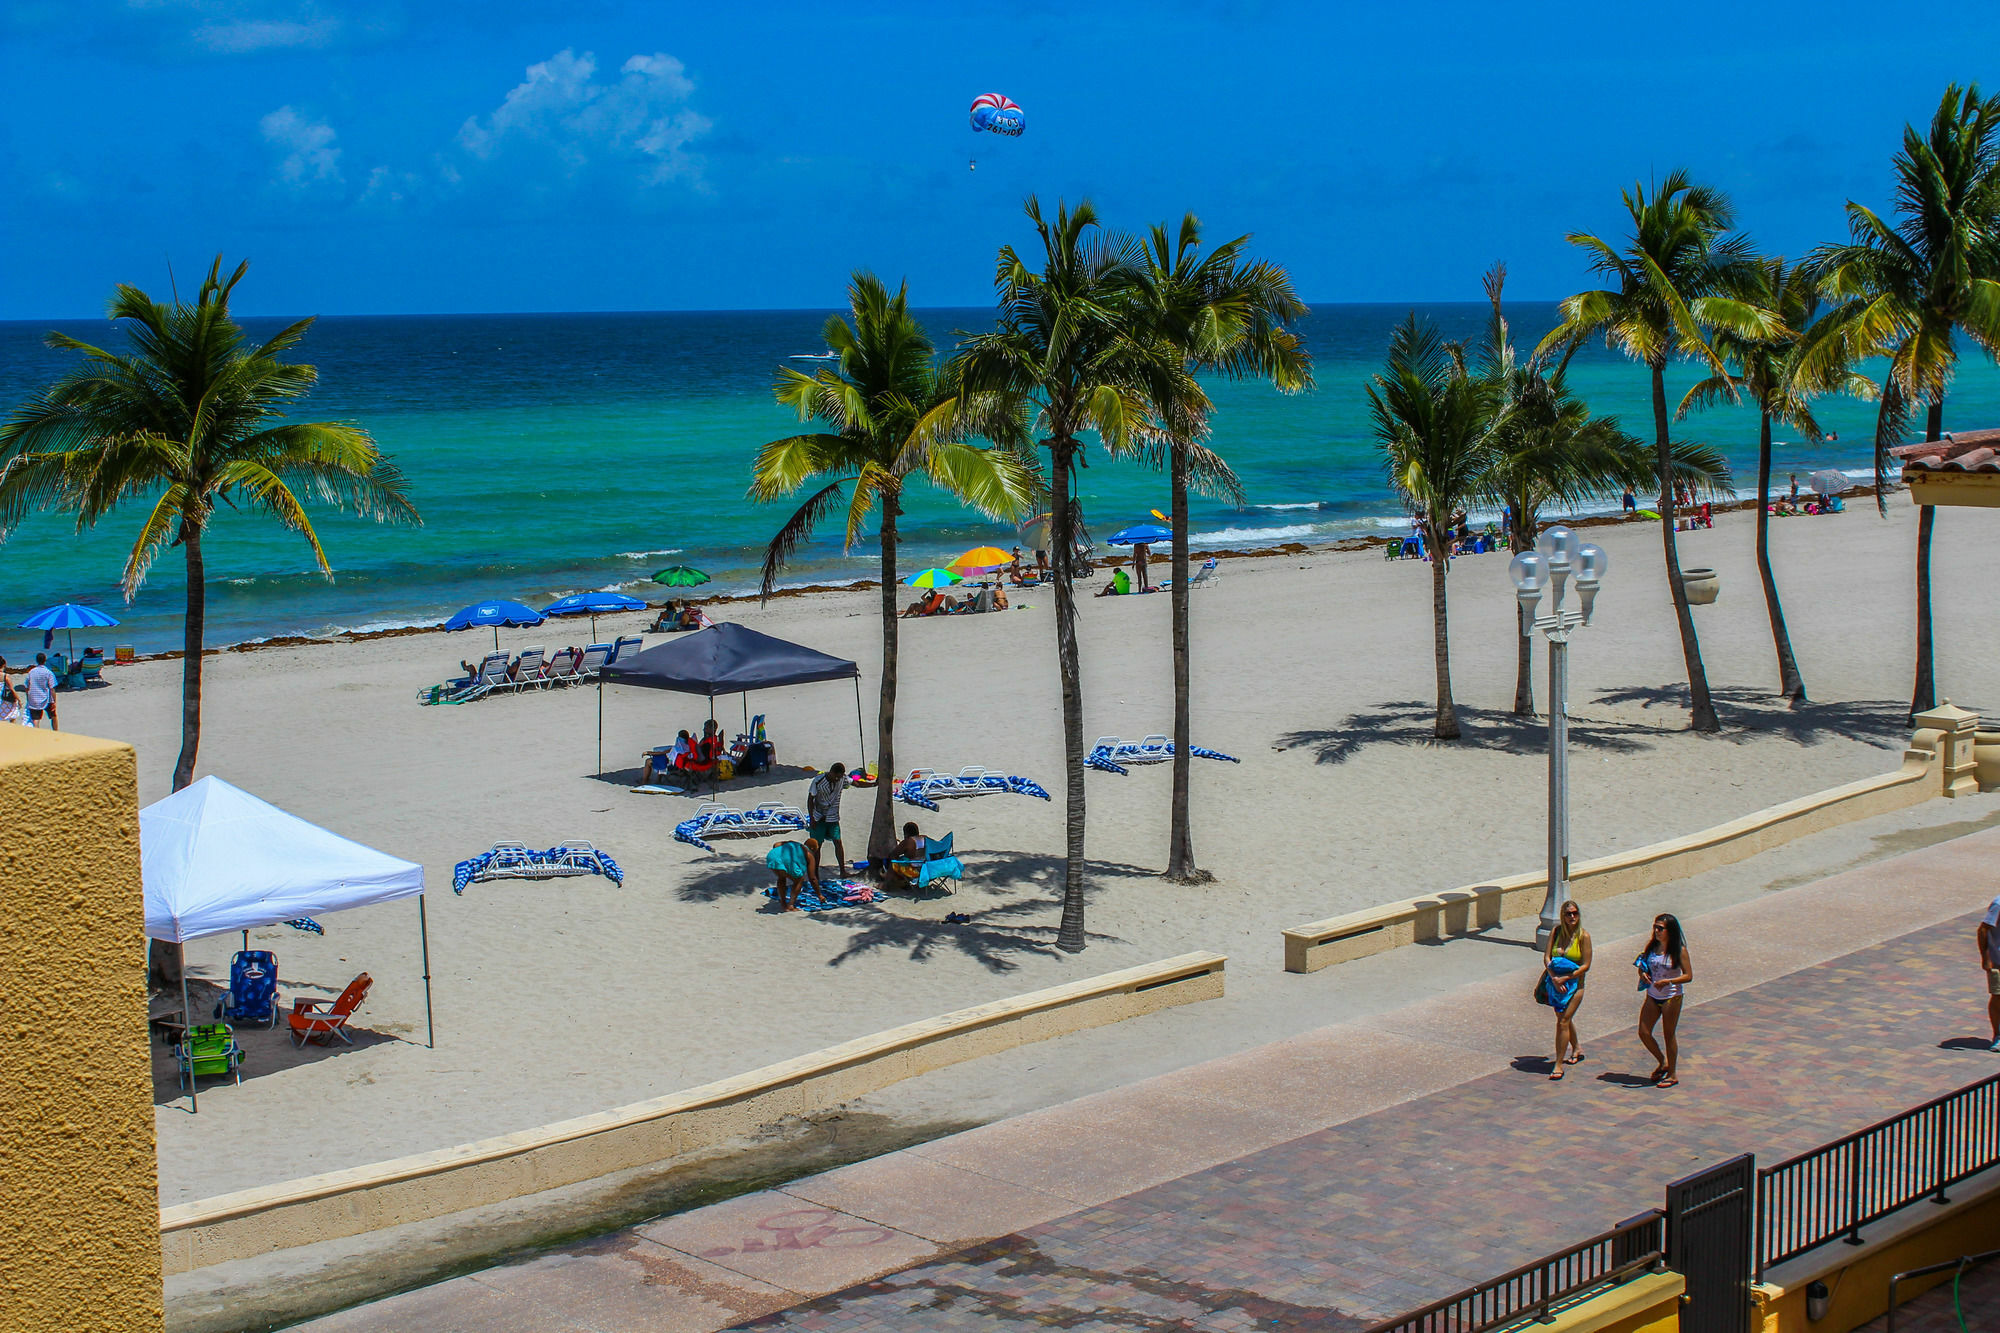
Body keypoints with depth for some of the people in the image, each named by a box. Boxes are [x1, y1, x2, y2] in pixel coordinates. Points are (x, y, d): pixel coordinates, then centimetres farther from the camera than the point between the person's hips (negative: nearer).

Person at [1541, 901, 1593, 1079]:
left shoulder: (1584, 936, -11)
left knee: (1563, 1021, -10)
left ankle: (1559, 1063, -5)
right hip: (1555, 982, 4)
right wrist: (1554, 978, -18)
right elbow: (1547, 957, -4)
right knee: (1564, 1018, 20)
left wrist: (1565, 978, -19)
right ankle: (1576, 1048, 45)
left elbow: (1586, 966, -12)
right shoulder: (1557, 931, -1)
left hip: (1574, 983, -4)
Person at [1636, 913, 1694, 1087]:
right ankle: (1663, 1062, 28)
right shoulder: (1651, 946, 2)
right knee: (1644, 1033, 5)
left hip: (1672, 997, -6)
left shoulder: (1679, 951, -13)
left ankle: (1672, 1074, 18)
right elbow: (1642, 966, 13)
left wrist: (1668, 981, -27)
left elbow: (1688, 976, -13)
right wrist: (1642, 973, -11)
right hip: (1652, 996, 6)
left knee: (1668, 1035, 3)